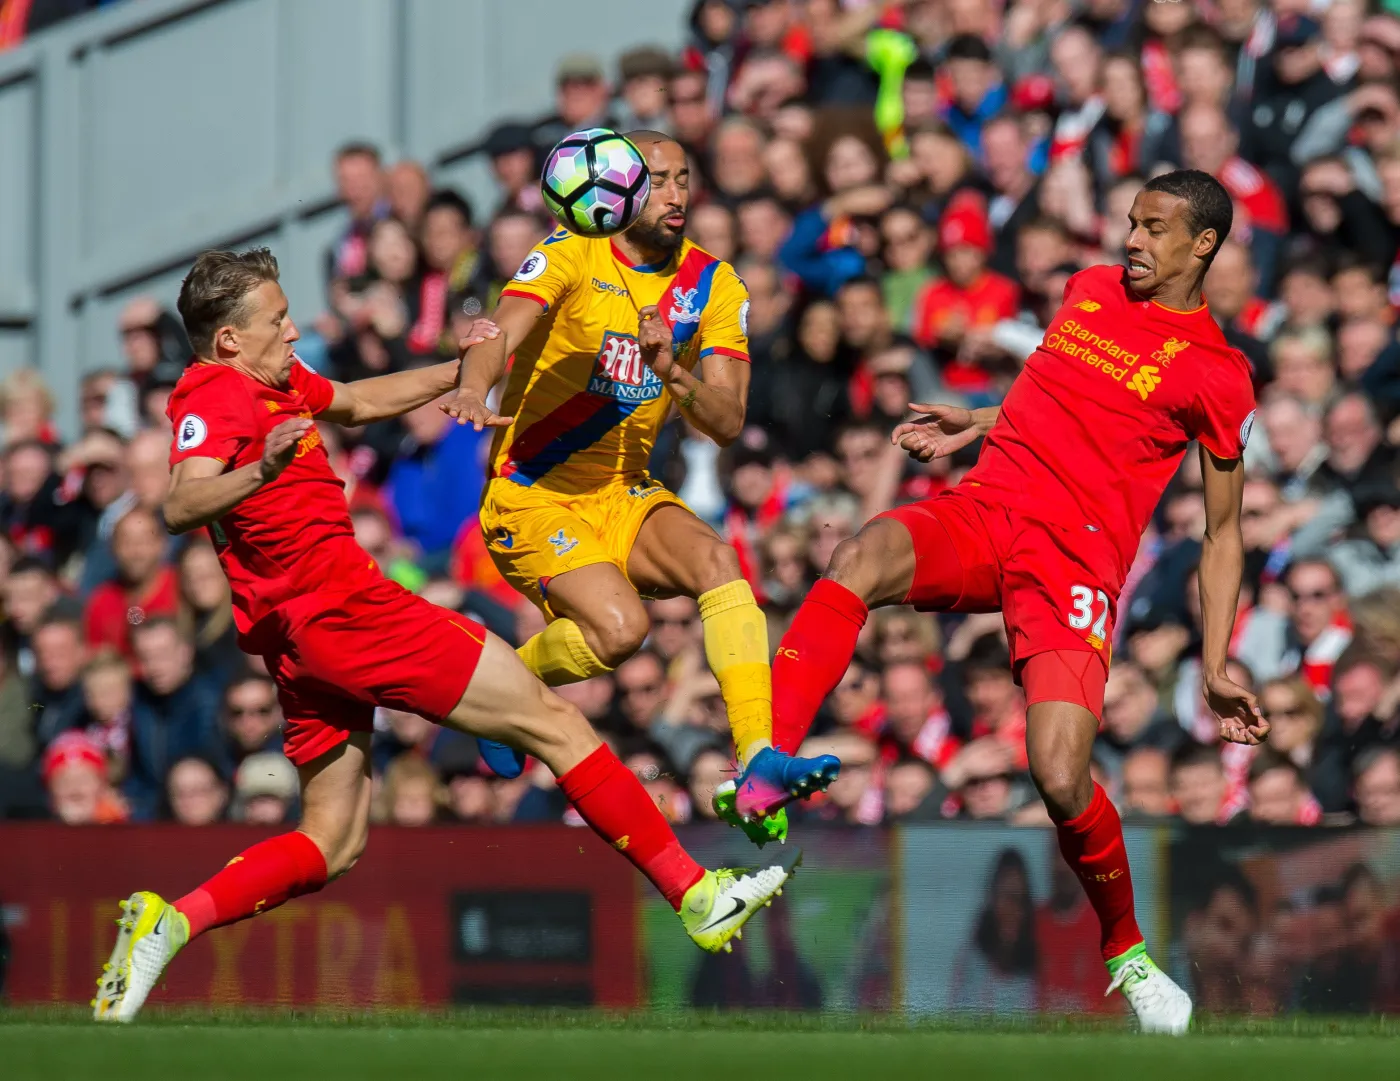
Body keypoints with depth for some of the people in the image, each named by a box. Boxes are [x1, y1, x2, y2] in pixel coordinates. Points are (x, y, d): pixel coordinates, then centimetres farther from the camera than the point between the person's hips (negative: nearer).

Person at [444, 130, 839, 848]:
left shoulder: (713, 285, 2)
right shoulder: (571, 257, -10)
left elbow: (727, 425, -5)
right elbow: (501, 336, -27)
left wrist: (672, 374, -26)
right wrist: (474, 390, -50)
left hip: (624, 495, 5)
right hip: (533, 499, -5)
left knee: (716, 558, -25)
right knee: (620, 627, -28)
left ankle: (757, 767, -32)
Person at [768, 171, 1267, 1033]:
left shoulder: (1217, 375, 2)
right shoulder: (1091, 289, 18)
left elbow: (1224, 531, 7)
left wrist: (1216, 666, 1)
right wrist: (976, 424, 27)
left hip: (1076, 563, -4)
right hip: (982, 514, 4)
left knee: (1063, 782, -19)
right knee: (860, 558, -31)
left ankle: (1128, 951, 10)